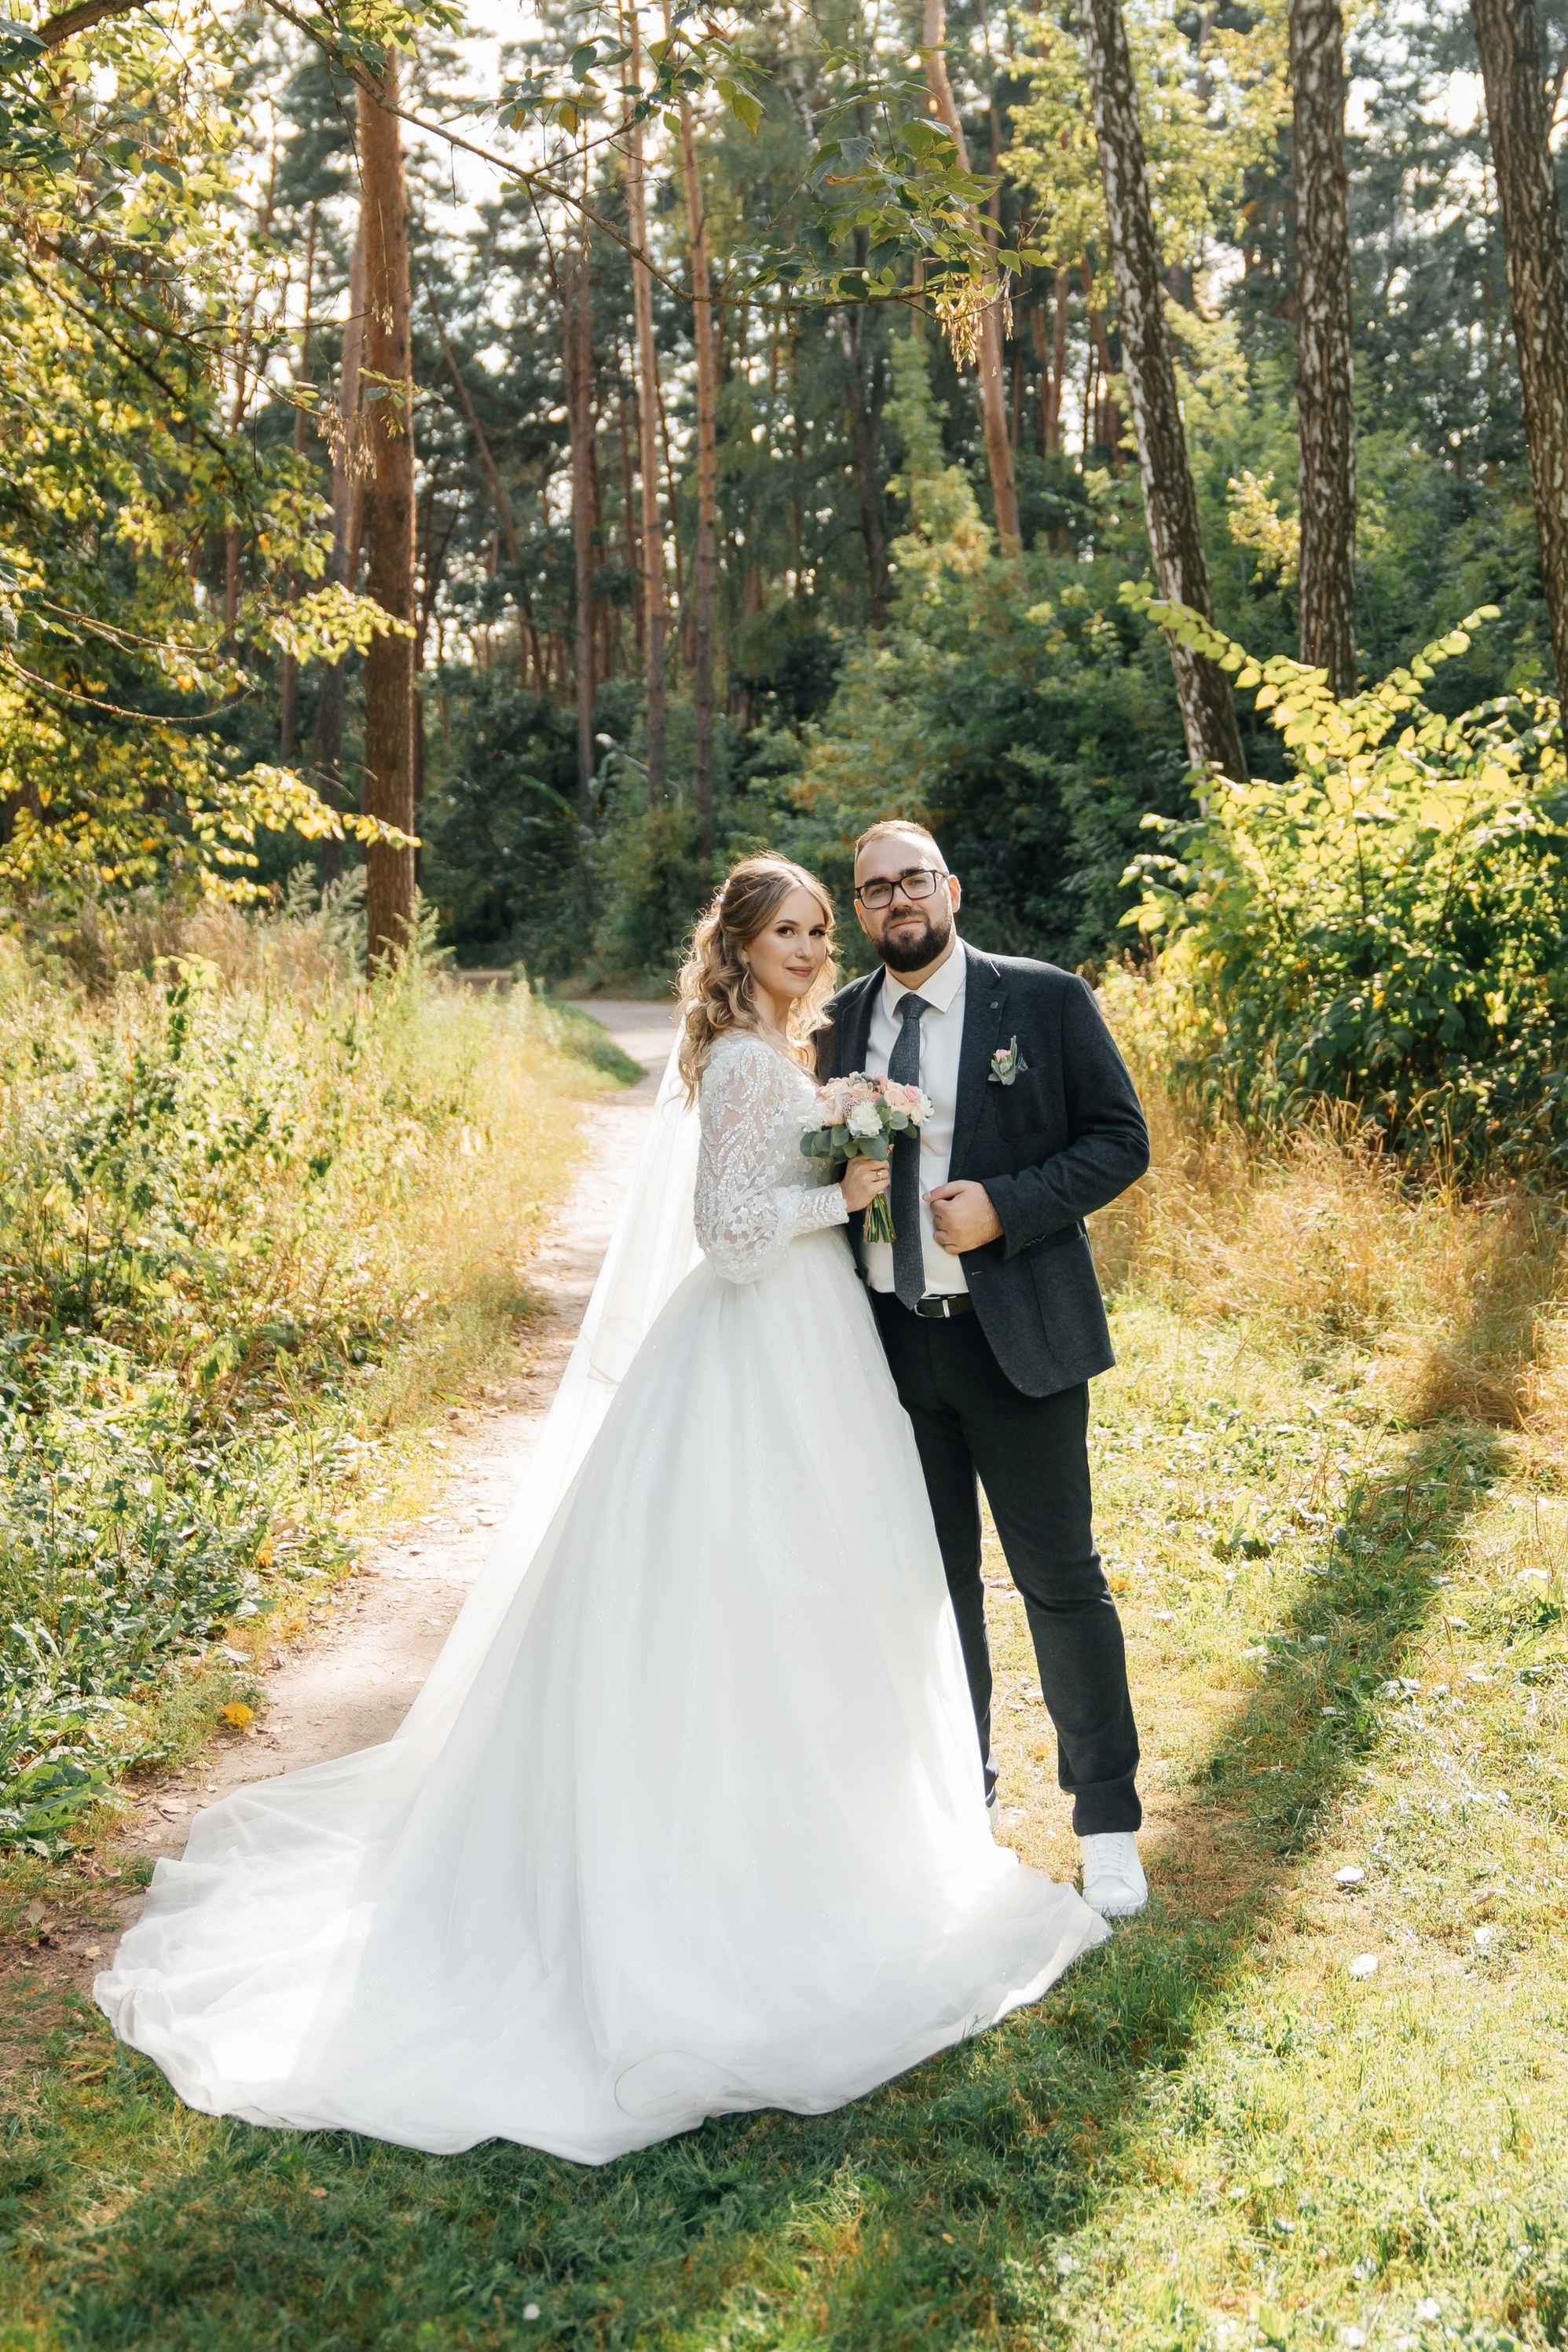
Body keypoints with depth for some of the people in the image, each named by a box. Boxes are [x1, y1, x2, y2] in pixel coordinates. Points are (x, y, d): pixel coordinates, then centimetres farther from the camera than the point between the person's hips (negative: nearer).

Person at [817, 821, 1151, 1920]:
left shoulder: (1046, 999, -4)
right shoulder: (841, 1025, 8)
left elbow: (1121, 1138, -6)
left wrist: (1003, 1207, -18)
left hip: (1015, 1336, -4)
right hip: (890, 1338, 4)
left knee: (1062, 1580, 1)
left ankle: (1108, 1820, 18)